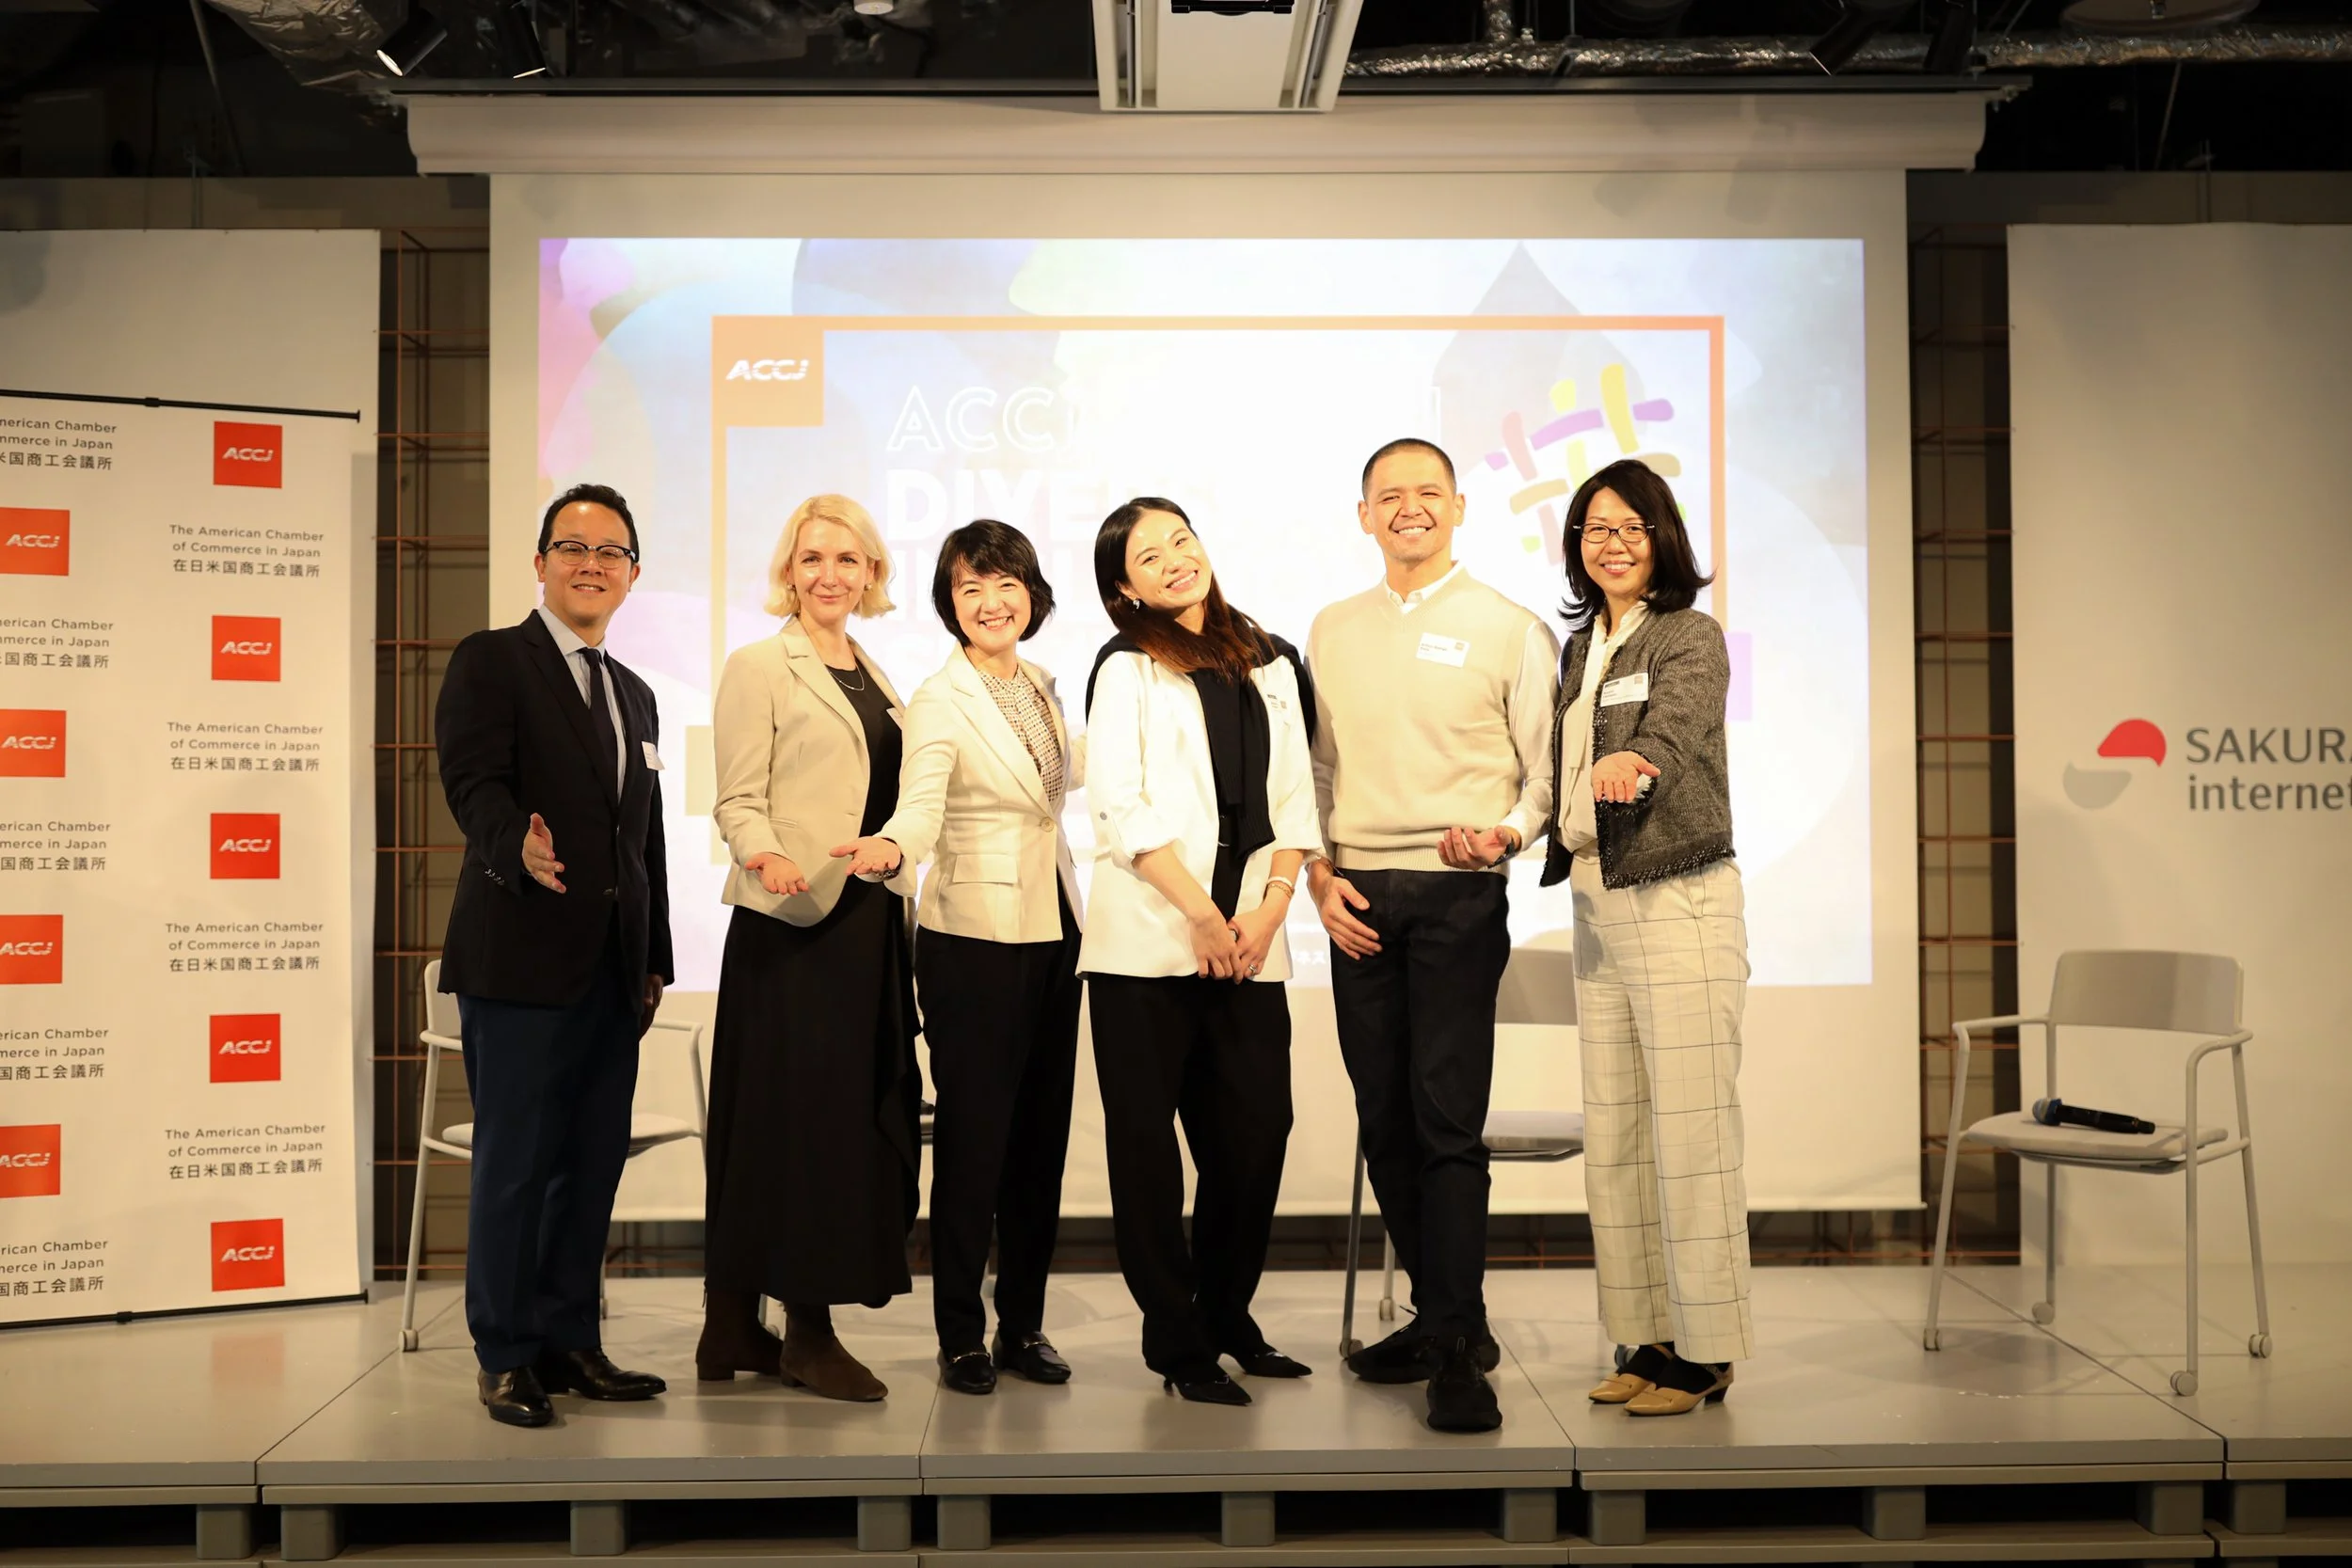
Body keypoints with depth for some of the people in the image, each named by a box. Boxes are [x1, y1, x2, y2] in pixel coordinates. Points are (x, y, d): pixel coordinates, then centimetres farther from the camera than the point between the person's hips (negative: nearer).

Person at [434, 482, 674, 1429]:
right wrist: (519, 850, -36)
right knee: (515, 1163, 0)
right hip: (521, 960, -6)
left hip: (613, 971, 6)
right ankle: (505, 1357, 11)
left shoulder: (635, 695, 21)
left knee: (593, 1163, 9)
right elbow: (473, 784, -15)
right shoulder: (489, 662, 0)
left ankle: (569, 1343, 19)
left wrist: (656, 960, 18)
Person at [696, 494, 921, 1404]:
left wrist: (904, 908, 15)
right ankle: (806, 1332, 5)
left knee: (857, 1118, 7)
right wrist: (769, 855, -29)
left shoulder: (874, 678, 18)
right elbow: (738, 800, -9)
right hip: (790, 923, -7)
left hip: (868, 922, 7)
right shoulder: (759, 667, -2)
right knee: (799, 1116, -4)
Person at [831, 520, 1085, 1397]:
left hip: (1054, 931, 6)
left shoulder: (1044, 689, 10)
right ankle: (960, 1335, 10)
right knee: (974, 1136, -1)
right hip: (975, 939, -6)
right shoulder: (938, 703, -10)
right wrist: (888, 848, -45)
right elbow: (921, 806, -26)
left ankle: (1024, 1324, 20)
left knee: (1042, 1134, 9)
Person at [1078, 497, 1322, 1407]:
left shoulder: (1269, 666, 15)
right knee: (1147, 1140, 1)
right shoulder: (1127, 670, 2)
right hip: (1147, 943, -4)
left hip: (1249, 945, 4)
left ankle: (1227, 1316, 23)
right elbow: (1121, 810, -7)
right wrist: (1203, 916, -11)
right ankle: (1177, 1340, 11)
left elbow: (1294, 801, 12)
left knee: (1257, 1128, 4)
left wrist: (1269, 910, -2)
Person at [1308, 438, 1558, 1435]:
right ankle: (1440, 1315, 22)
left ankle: (1456, 1354, -4)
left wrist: (1505, 833, -16)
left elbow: (1548, 770, 3)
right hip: (1357, 899, 4)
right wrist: (1321, 879, 4)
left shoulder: (1508, 629, 3)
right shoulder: (1332, 631, 14)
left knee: (1447, 1119, -9)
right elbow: (1314, 768, 16)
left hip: (1457, 894, -4)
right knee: (1384, 1119, 7)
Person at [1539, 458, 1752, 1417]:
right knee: (1612, 1135, 10)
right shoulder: (1580, 648, 15)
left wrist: (1631, 764, -46)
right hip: (1596, 906, 8)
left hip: (1680, 905, -7)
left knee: (1689, 1129, -4)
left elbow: (1672, 733, -27)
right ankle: (1650, 1337, 20)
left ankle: (1705, 1351, 6)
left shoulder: (1691, 639, -6)